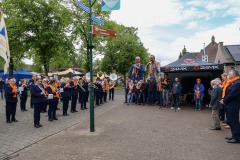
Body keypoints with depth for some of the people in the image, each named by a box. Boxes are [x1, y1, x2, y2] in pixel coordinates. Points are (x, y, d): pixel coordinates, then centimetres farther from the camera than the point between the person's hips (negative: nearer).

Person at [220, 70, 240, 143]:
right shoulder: (232, 83, 15)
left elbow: (232, 95, -22)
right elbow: (226, 92, 18)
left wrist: (224, 101, -12)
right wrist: (224, 100, 6)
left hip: (233, 106, -10)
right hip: (229, 105, 10)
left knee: (234, 121, -4)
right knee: (231, 121, 15)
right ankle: (234, 136, 25)